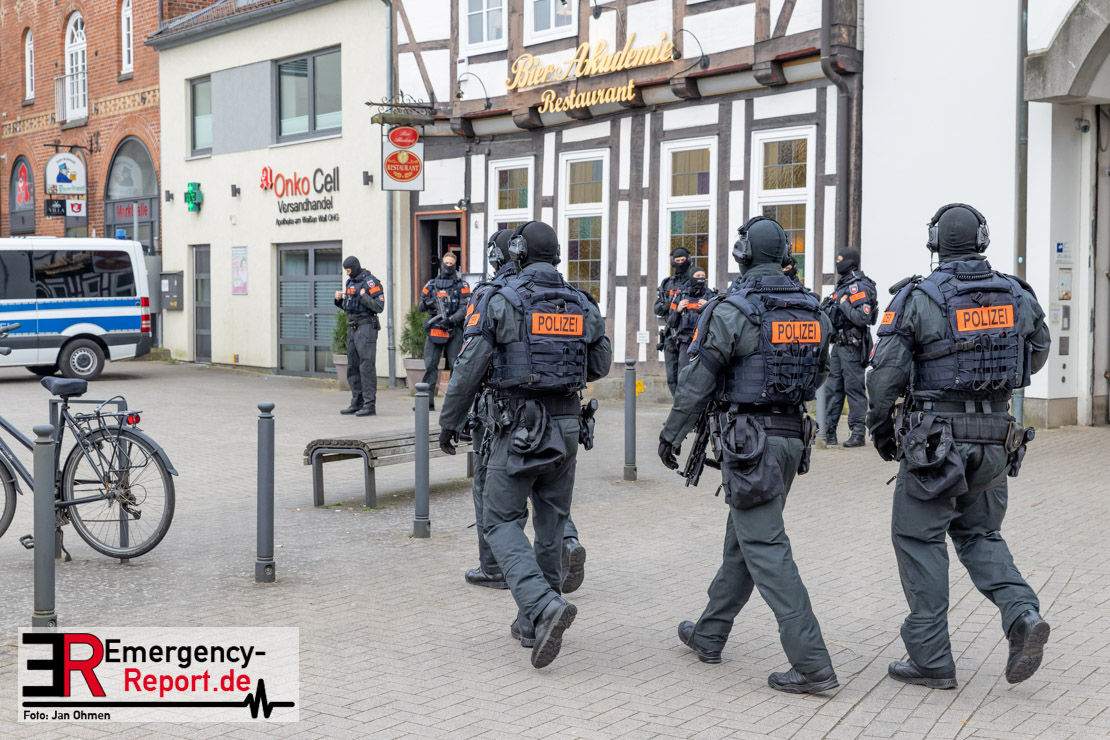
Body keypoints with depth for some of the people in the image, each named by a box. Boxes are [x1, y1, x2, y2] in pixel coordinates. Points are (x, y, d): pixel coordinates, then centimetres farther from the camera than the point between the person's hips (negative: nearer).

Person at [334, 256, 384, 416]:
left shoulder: (370, 282, -10)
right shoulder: (350, 282, 16)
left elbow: (379, 307, -16)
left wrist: (364, 296, -19)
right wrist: (339, 300, 6)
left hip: (366, 327, -9)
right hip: (352, 327, 9)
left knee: (366, 366, -11)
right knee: (353, 367, 10)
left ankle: (370, 404, -9)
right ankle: (357, 402, 15)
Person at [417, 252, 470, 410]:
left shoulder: (461, 285, 5)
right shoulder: (431, 284, 16)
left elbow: (464, 308, -5)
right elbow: (421, 307, 16)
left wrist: (451, 319, -19)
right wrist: (426, 302, -7)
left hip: (454, 330, -3)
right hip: (434, 330, 3)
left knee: (456, 366, -3)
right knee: (430, 366, -3)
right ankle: (427, 401, -1)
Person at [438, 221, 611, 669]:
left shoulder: (503, 303, -9)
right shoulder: (583, 306, 4)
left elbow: (469, 370, -7)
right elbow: (600, 366, 14)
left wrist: (448, 421, 5)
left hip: (517, 430, -5)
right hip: (566, 427, 5)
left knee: (503, 523, 1)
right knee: (551, 525, 14)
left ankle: (543, 606, -19)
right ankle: (534, 622, 23)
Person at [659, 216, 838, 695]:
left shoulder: (733, 311, -13)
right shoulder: (814, 312, 7)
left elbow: (697, 381, -9)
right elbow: (818, 376, 20)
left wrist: (671, 434, 3)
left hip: (748, 439, -8)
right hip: (793, 435, 8)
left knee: (765, 548, -6)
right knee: (742, 538, 18)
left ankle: (812, 664, -9)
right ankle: (709, 635, 32)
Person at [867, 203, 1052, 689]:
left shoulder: (918, 298, -11)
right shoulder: (1017, 296, 3)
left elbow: (886, 370, -13)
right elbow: (1038, 354, 18)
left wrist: (879, 424, 2)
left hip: (934, 438, -5)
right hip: (996, 437, 5)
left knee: (919, 539, 6)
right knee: (980, 534, 21)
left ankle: (930, 660, 9)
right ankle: (1022, 614, -2)